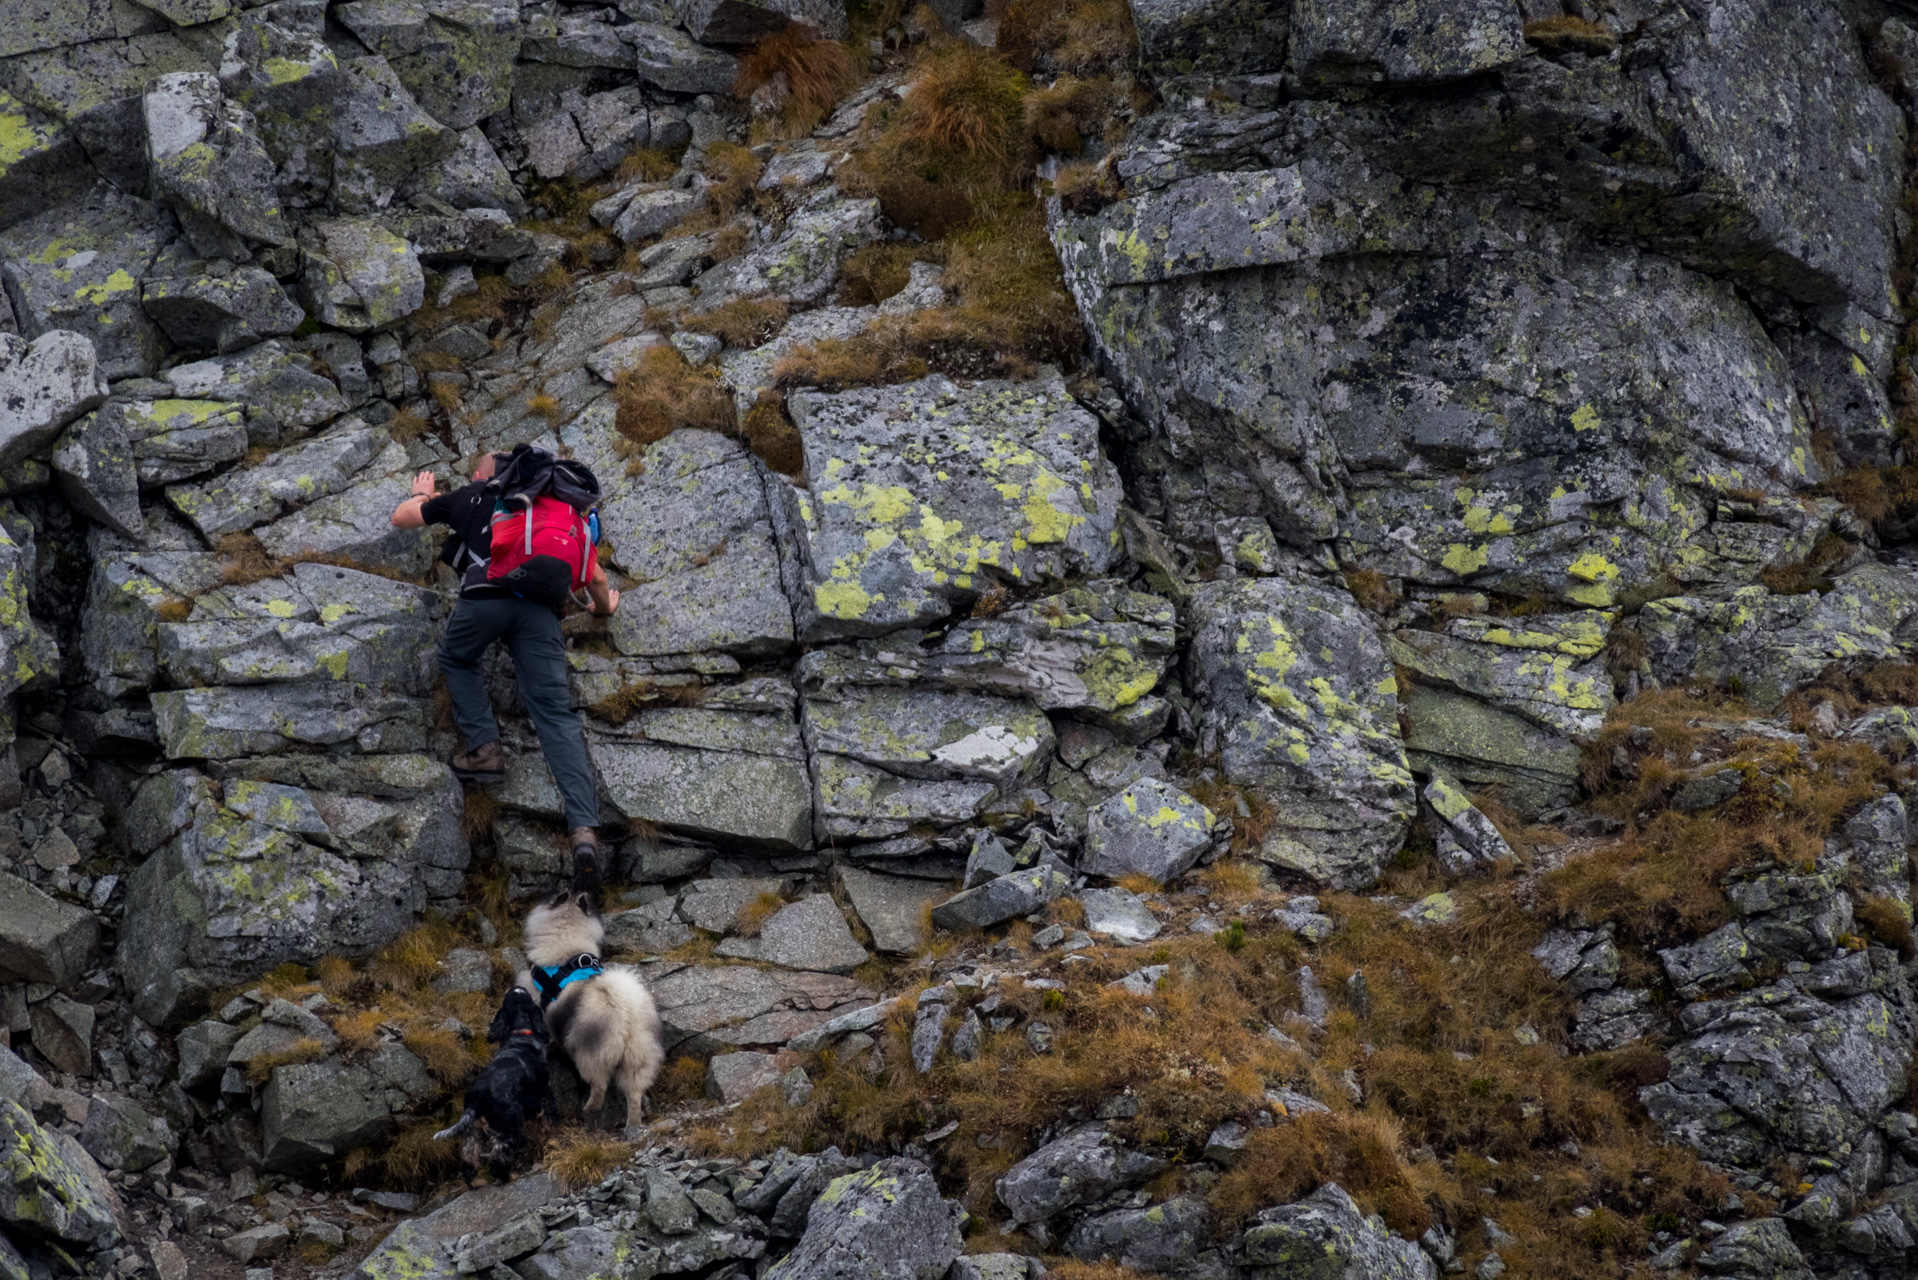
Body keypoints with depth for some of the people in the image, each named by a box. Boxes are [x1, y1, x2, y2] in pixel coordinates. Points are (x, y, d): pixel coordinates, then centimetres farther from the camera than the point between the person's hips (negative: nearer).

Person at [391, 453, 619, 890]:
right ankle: (584, 829, -21)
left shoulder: (466, 496, 27)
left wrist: (422, 494, 62)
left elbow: (401, 518, 41)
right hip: (540, 607, 2)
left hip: (484, 594, -1)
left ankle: (484, 747, 11)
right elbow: (594, 576, 30)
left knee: (456, 658, 32)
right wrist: (605, 604, 52)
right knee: (555, 712, -4)